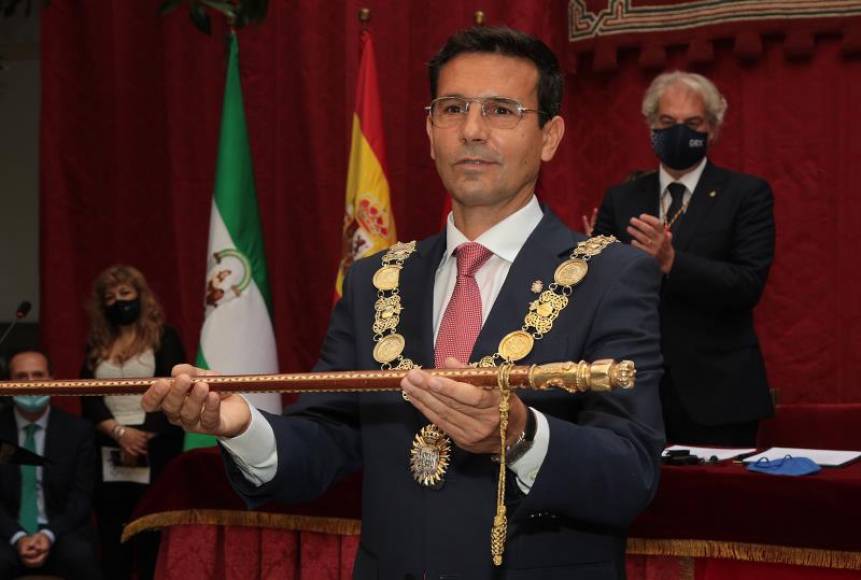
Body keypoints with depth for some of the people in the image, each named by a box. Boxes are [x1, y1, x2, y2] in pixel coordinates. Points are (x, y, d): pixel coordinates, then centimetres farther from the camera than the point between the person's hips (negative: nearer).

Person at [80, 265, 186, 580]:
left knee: (153, 537, -5)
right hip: (108, 452, 4)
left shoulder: (164, 338, 5)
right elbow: (89, 398, 5)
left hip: (154, 449, -4)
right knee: (112, 538, 3)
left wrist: (144, 437, -13)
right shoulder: (97, 345, 15)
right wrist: (119, 433, -11)